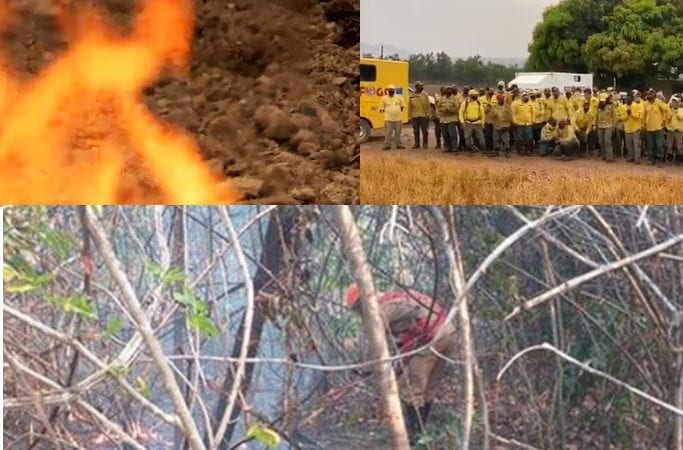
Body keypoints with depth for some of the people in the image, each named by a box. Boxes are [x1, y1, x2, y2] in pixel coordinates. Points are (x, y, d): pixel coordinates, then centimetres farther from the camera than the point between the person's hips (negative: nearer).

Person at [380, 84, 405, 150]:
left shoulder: (399, 98, 3)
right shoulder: (384, 98, -2)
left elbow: (402, 106, 14)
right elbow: (382, 108, 5)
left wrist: (400, 111, 7)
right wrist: (387, 112, 3)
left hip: (397, 118, 2)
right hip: (388, 119, -2)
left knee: (398, 132, 10)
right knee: (388, 133, -5)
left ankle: (399, 144, 19)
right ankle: (387, 145, 1)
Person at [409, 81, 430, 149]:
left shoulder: (425, 95, 1)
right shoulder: (412, 95, 6)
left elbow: (427, 105, -1)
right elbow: (410, 107, 8)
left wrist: (427, 114, -8)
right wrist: (410, 116, 4)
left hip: (423, 116, -2)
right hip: (414, 116, 2)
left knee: (424, 131, 0)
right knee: (416, 131, 7)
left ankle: (425, 144, 7)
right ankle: (416, 144, 15)